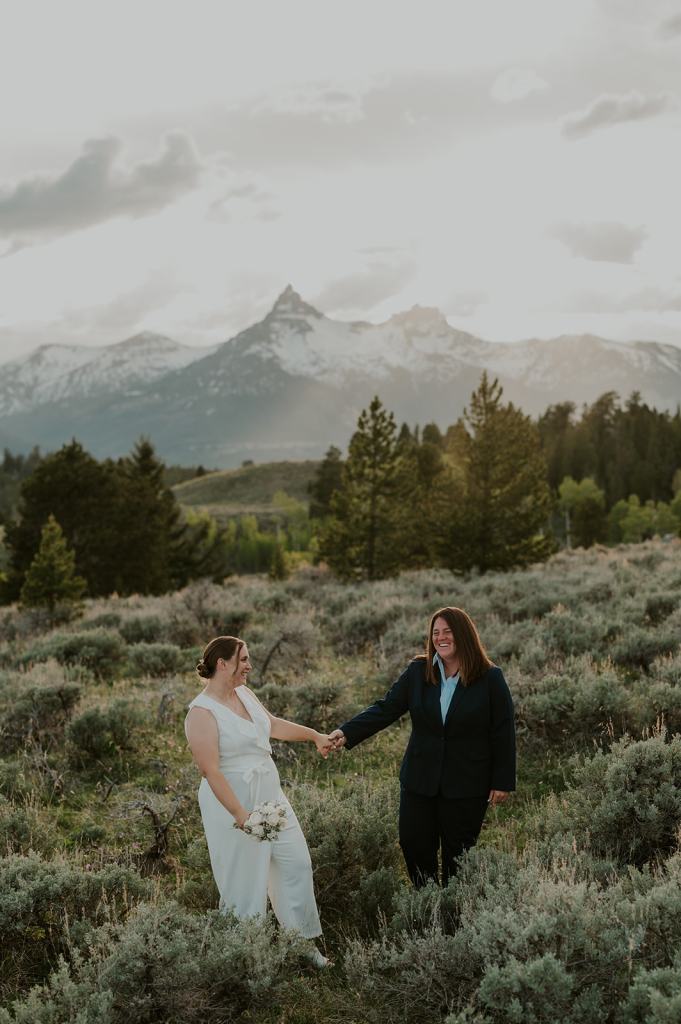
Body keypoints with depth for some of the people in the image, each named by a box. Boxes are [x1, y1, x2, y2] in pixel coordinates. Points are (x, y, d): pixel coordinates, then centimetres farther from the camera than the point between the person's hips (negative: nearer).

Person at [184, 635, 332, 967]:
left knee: (296, 862, 13)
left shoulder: (243, 693, 5)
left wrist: (314, 735, 29)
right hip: (232, 801, -9)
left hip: (269, 795, 9)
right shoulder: (202, 712, -20)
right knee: (244, 880, 0)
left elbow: (273, 724, 23)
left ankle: (303, 942, 27)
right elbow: (210, 771, -24)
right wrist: (242, 816, -27)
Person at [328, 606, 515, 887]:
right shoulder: (417, 671, 0)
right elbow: (385, 709, -6)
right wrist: (347, 733, -20)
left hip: (467, 786, -3)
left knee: (458, 854, 6)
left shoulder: (490, 678, -6)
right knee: (413, 844, 4)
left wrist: (502, 782, -5)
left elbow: (503, 733, -4)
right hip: (420, 780, 3)